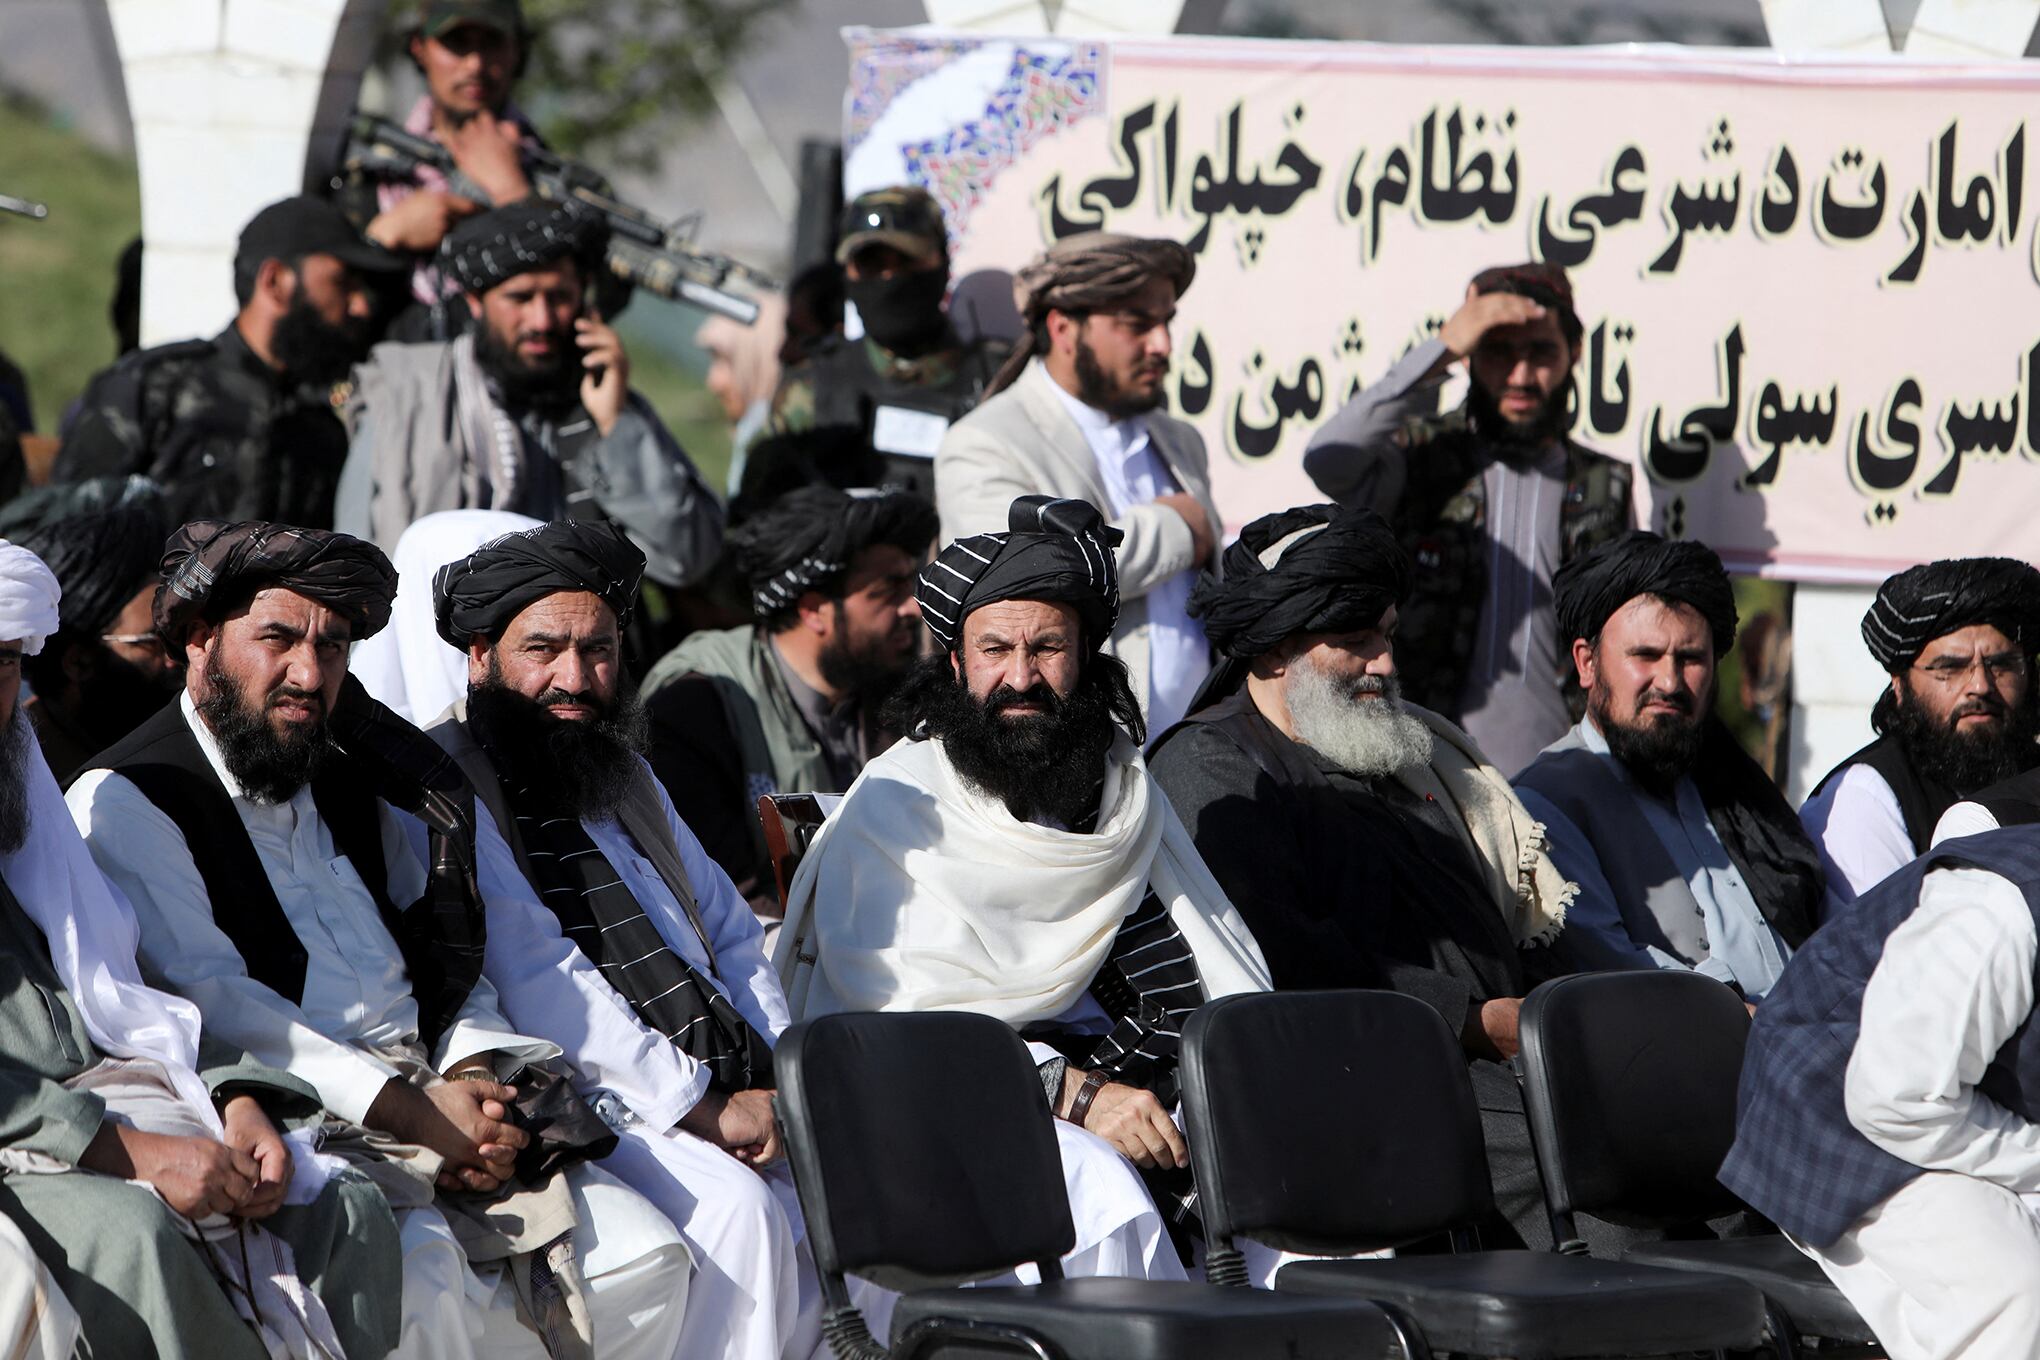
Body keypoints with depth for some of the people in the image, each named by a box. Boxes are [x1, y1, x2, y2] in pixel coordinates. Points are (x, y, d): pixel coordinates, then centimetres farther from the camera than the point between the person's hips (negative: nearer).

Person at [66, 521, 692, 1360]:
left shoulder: (357, 784, 22)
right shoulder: (125, 802, 0)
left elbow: (454, 972, 21)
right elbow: (213, 1001, -12)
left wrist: (477, 1084, -2)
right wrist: (410, 1108, -17)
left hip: (432, 1102, 7)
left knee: (642, 1260, -12)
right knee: (418, 1263, -35)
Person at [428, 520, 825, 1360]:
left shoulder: (628, 781, 24)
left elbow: (732, 937, 26)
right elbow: (537, 978, -14)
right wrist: (703, 1109, -16)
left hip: (730, 1095, 8)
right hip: (596, 1113, -8)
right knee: (740, 1208, -32)